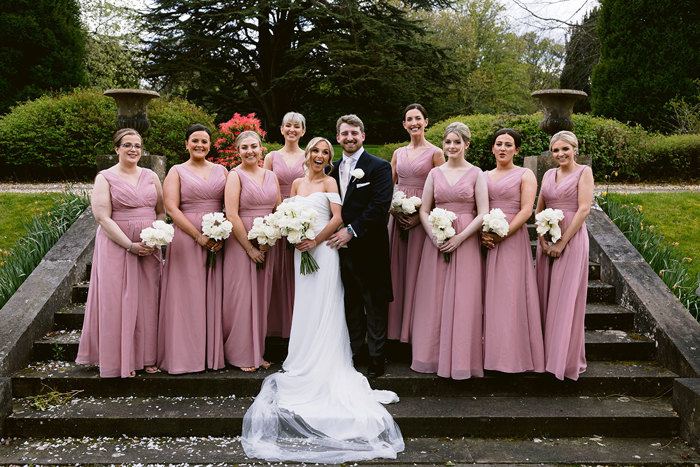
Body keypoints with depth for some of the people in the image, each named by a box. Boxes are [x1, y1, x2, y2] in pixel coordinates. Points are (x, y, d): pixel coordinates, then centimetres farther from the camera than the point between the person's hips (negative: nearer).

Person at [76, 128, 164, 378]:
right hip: (116, 247, -4)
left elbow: (161, 212, 13)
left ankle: (146, 357, 16)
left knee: (147, 300, 6)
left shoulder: (151, 176, 11)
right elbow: (102, 217, -10)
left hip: (149, 248, 4)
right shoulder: (105, 178, -2)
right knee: (117, 301, -2)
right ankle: (121, 359, 10)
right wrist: (130, 245, -17)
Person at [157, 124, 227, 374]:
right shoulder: (177, 172, 4)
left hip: (218, 241, 3)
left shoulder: (221, 171, 13)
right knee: (187, 295, -1)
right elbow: (172, 208, -7)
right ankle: (186, 355, 7)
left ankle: (213, 354, 13)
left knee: (214, 295, 5)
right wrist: (199, 236, -14)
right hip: (186, 239, -3)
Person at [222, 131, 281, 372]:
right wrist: (250, 248, -14)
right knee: (241, 296, -2)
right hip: (241, 242, -5)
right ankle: (241, 355, 9)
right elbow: (232, 215, -13)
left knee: (261, 296, 9)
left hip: (266, 246, 5)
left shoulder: (271, 176, 11)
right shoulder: (235, 176, -5)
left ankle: (257, 352, 20)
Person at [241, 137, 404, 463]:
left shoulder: (329, 183, 1)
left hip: (323, 250, -5)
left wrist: (315, 240, -16)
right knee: (305, 306, 7)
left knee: (323, 308, -4)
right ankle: (305, 365, 14)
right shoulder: (297, 183, 17)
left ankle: (324, 370, 3)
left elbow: (337, 218, -9)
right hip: (300, 250, 5)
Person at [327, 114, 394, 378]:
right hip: (341, 247, 5)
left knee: (374, 306, 3)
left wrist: (351, 231, -18)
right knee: (350, 305, 13)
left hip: (369, 249, -5)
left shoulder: (379, 167, -4)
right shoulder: (333, 169, 14)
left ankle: (376, 358, 14)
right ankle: (352, 354, 24)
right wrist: (334, 233, -2)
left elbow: (380, 207, -14)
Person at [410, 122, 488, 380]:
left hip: (465, 241, -3)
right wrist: (434, 236, -9)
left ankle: (461, 359, 9)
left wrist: (459, 238, -14)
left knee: (462, 298, -2)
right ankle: (433, 355, 15)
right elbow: (424, 210, 8)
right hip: (436, 241, 3)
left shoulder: (476, 174, 2)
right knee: (433, 298, 3)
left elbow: (483, 213, -4)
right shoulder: (435, 173, 10)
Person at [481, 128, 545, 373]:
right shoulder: (484, 176, 16)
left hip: (512, 240, -4)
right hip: (486, 241, 4)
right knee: (489, 294, 3)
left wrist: (501, 235, -15)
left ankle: (514, 354, 4)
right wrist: (481, 234, -7)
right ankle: (489, 352, 11)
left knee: (511, 294, -5)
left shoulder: (525, 175, 3)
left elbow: (526, 211, -7)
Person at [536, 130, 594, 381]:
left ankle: (568, 360, 7)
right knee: (546, 297, 7)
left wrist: (562, 242, -15)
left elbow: (583, 209, -11)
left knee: (566, 299, -3)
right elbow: (539, 210, 13)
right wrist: (542, 240, -3)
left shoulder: (584, 172, -3)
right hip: (547, 240, 6)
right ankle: (547, 354, 17)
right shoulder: (548, 174, 13)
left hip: (571, 238, -5)